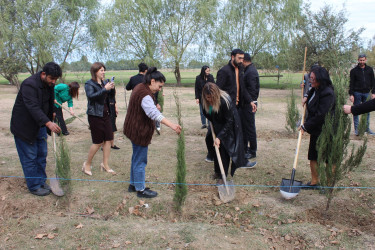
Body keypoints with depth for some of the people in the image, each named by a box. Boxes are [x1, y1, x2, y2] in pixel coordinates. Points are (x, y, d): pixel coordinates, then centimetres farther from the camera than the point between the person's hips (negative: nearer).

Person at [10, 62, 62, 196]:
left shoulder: (49, 84, 1)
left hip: (39, 126, 8)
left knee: (42, 155, 12)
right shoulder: (29, 84, -25)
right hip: (24, 127, -8)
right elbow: (33, 107, -35)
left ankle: (41, 182, 24)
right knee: (29, 157, 0)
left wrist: (51, 120, 16)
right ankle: (34, 187, 11)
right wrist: (48, 123, -44)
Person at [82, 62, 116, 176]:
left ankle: (105, 164, 17)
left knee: (108, 139, 5)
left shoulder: (103, 83, 13)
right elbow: (91, 96, -26)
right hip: (95, 115, -7)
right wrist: (105, 89, -30)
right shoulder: (89, 84, -8)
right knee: (98, 142, -1)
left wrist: (111, 88, 3)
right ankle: (87, 164, 17)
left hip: (106, 114, 7)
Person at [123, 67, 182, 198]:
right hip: (139, 132, -11)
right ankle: (140, 189, 14)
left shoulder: (140, 87, 7)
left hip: (135, 129, 11)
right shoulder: (145, 95, -26)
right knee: (140, 161, 1)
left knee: (136, 158, 21)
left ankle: (133, 184, 35)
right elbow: (154, 113, -41)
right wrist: (172, 125, -48)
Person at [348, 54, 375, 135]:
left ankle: (367, 128, 16)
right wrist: (351, 94, -7)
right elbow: (351, 83, 0)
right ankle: (356, 128, 7)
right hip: (357, 93, -2)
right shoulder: (354, 70, 1)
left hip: (367, 93, 3)